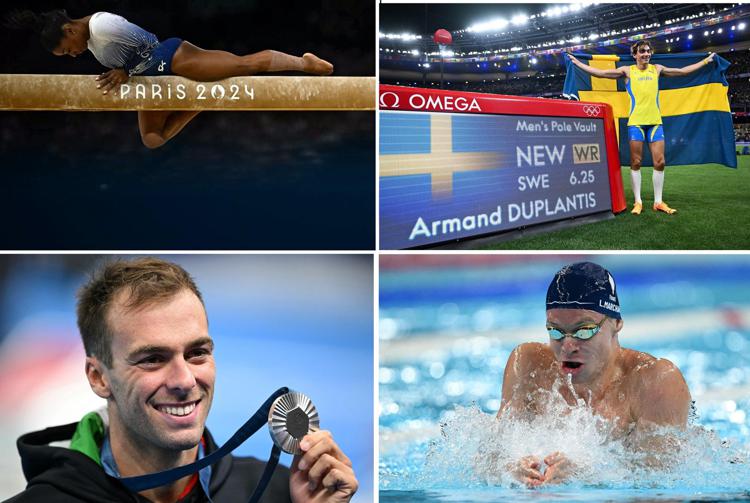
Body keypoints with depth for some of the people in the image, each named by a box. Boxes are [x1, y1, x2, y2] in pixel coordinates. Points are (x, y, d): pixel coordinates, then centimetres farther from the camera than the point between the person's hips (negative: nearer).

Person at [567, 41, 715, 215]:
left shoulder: (657, 69, 14)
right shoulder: (627, 71, 5)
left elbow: (684, 71, 24)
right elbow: (600, 73, 3)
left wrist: (705, 61, 28)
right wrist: (577, 63, 0)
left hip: (655, 122, 3)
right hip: (636, 122, -3)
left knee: (659, 162, 0)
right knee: (636, 163, -1)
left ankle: (658, 202, 8)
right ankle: (638, 202, 6)